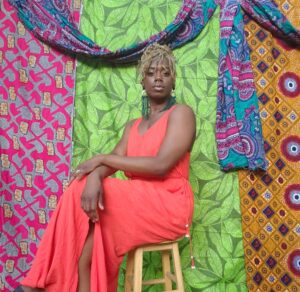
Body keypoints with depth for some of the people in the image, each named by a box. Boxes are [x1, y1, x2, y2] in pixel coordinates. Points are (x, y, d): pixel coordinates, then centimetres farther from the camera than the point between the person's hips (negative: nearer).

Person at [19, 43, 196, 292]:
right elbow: (112, 162, 2)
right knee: (85, 189, -21)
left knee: (81, 195, -21)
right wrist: (95, 176, -24)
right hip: (138, 204, 6)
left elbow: (161, 165, -16)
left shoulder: (181, 113, -1)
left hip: (168, 206, -6)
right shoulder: (133, 126, 20)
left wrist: (102, 158, -11)